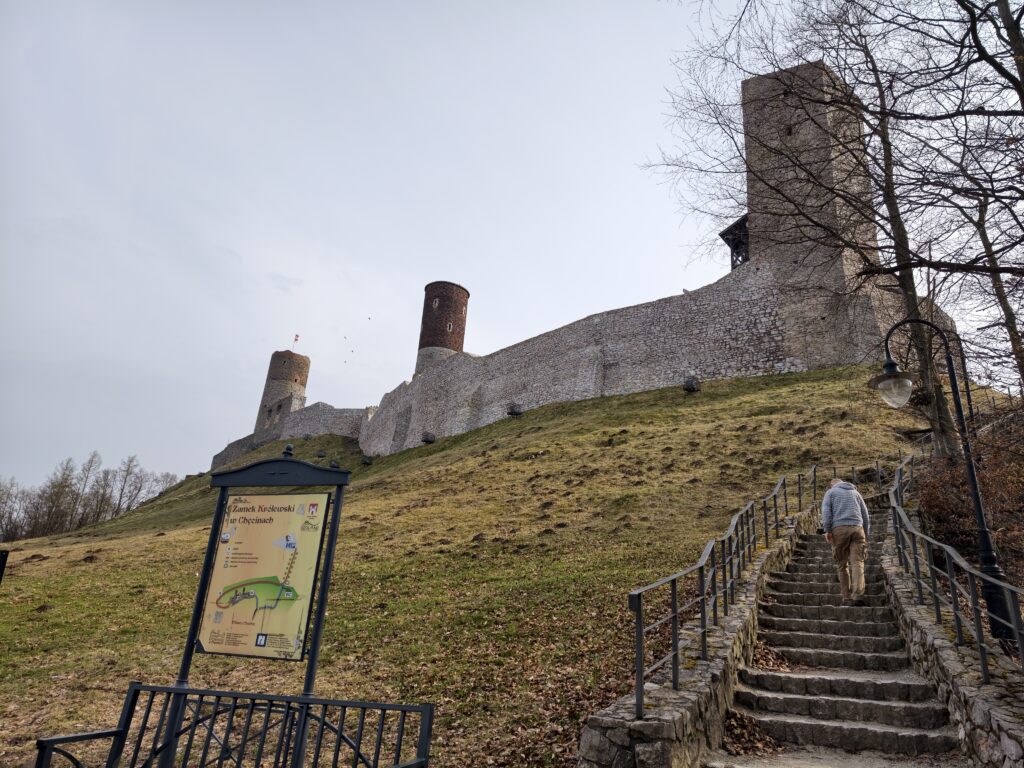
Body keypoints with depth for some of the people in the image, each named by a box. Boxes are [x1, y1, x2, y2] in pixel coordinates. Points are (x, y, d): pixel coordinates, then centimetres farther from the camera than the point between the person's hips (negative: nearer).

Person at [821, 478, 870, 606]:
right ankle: (858, 595, -22)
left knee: (842, 565, 7)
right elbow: (865, 515, 22)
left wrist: (827, 530, -5)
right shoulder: (855, 492, 26)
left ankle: (847, 597, 6)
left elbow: (826, 510, -1)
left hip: (839, 529, -2)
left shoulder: (830, 492, 16)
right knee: (857, 563, -6)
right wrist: (866, 535, 25)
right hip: (857, 528, 2)